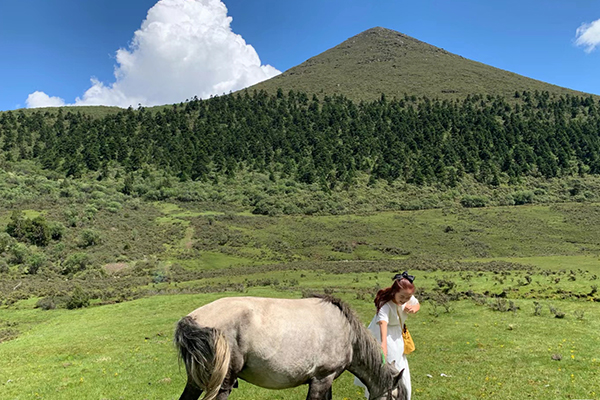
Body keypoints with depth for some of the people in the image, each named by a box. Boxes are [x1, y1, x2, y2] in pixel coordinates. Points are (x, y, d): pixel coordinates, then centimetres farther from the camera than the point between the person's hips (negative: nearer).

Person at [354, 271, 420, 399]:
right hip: (381, 334, -7)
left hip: (397, 335, 7)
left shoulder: (408, 298, -19)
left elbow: (417, 304, 3)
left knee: (399, 366, 18)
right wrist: (383, 343, -68)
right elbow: (383, 323, -54)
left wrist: (414, 308, -22)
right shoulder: (385, 305, -38)